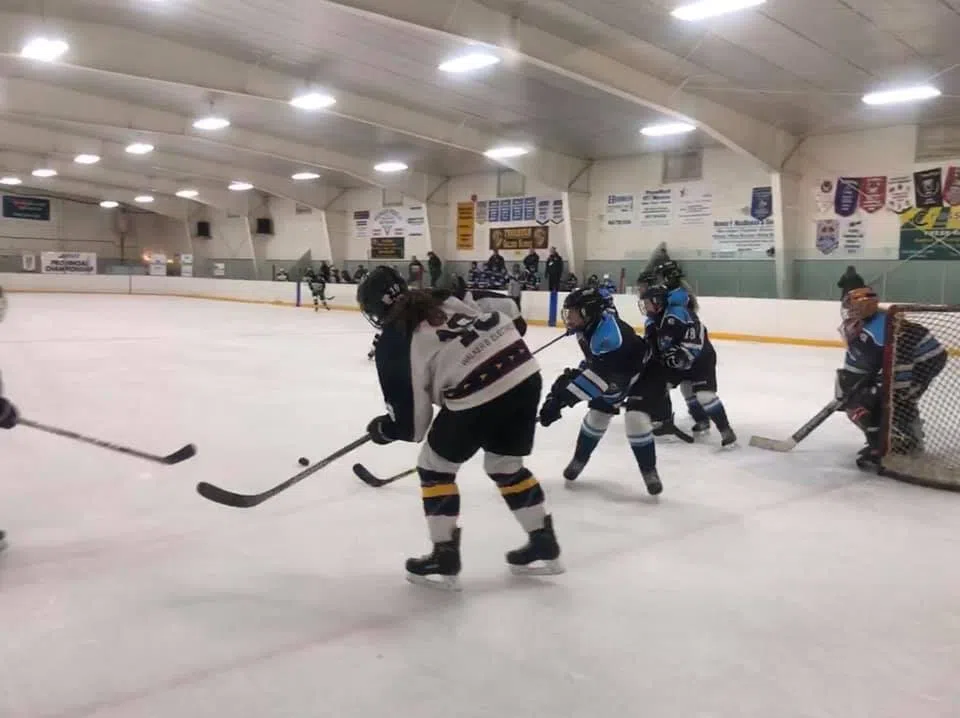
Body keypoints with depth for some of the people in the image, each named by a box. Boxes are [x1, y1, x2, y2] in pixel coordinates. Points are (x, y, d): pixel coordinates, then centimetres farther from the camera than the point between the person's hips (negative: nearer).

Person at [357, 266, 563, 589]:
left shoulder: (394, 342, 1)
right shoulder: (445, 298, 17)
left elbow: (409, 419, 4)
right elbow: (508, 317, 19)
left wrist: (384, 430, 25)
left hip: (478, 395, -7)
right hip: (525, 374, 7)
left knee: (435, 467, 17)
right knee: (505, 466, 27)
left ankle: (444, 558, 20)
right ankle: (544, 545, 32)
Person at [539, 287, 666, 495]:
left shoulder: (609, 333, -40)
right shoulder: (591, 324, -11)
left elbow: (599, 376, -48)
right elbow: (594, 362, 9)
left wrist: (561, 397, -53)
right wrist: (571, 376, -1)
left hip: (646, 373, -9)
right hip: (617, 372, 9)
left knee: (636, 419, -23)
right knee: (597, 414, 6)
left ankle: (650, 472, -3)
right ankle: (579, 460, 27)